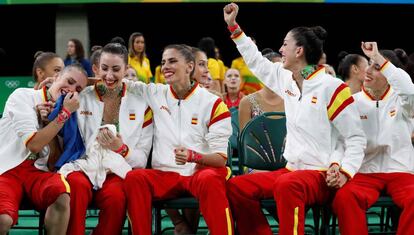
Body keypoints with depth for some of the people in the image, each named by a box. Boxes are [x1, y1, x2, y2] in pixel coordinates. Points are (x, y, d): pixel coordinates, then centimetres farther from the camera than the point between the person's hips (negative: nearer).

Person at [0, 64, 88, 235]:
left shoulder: (66, 112, 15)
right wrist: (64, 113, -8)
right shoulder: (22, 96, 0)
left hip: (37, 170, 4)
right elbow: (33, 144, -10)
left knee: (62, 196, -34)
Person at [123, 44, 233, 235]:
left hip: (202, 171, -3)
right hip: (164, 174, 3)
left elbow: (221, 158, -4)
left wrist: (193, 156, -23)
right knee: (134, 178, -28)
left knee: (209, 180, -38)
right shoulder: (155, 94, 11)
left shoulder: (213, 103, 0)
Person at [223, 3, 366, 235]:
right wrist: (233, 26, 27)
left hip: (323, 176, -8)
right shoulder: (287, 80, 10)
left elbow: (357, 138, -11)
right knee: (237, 186, -3)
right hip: (292, 169, 8)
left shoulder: (331, 87, -13)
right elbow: (257, 61, 27)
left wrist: (345, 172, -24)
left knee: (287, 184, -39)